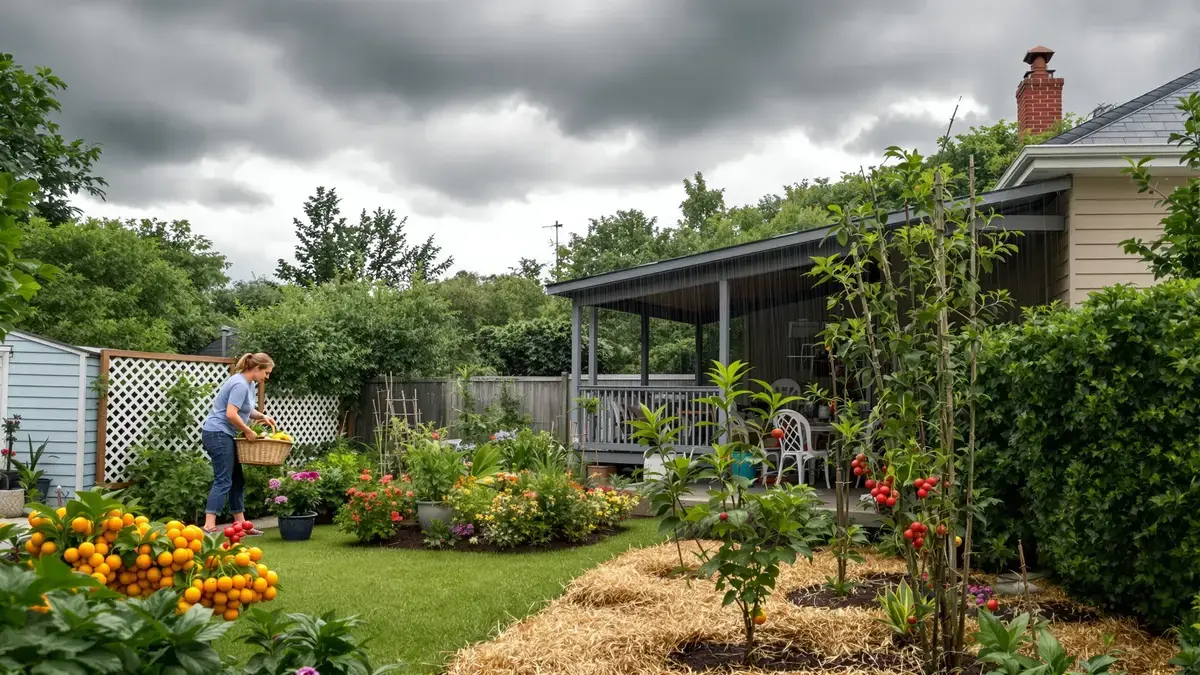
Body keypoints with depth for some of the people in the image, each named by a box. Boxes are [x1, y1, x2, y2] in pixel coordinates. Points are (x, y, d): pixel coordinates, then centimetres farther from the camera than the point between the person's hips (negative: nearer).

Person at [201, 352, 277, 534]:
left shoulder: (249, 384, 13)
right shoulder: (240, 384, -18)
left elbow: (245, 409, 27)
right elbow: (231, 414, -25)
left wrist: (263, 417, 10)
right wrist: (248, 431, -13)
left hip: (223, 436, 10)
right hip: (218, 434, -10)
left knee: (237, 479, 10)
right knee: (223, 480, -13)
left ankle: (240, 523, 14)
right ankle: (209, 526, -18)